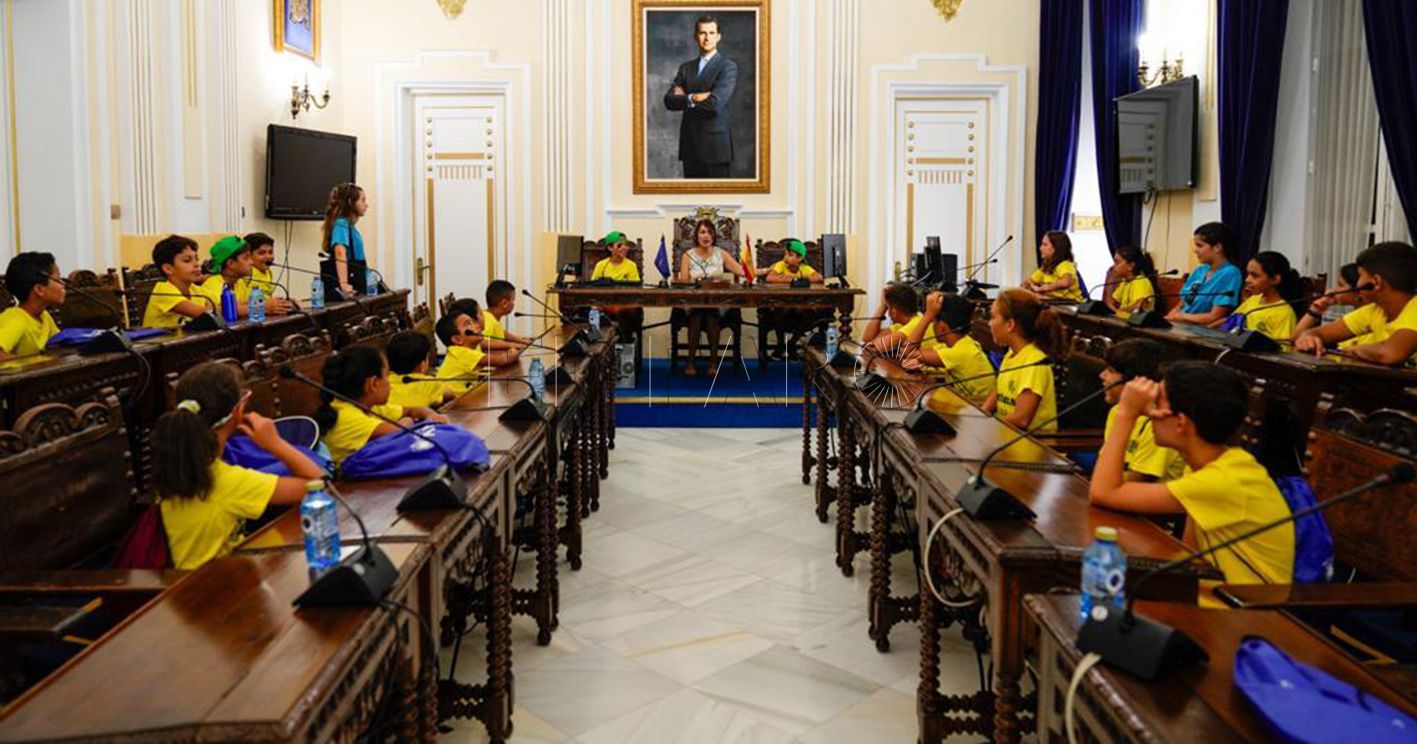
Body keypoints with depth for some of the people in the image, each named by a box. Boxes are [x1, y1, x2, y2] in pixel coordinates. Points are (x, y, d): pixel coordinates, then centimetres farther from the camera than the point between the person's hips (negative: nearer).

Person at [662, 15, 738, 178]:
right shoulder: (686, 68, 15)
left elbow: (715, 102, -17)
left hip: (716, 146, -5)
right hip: (690, 146, 5)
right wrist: (693, 98, -14)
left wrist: (684, 99, -3)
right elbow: (669, 100, 3)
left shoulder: (728, 67, -3)